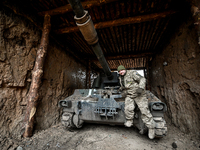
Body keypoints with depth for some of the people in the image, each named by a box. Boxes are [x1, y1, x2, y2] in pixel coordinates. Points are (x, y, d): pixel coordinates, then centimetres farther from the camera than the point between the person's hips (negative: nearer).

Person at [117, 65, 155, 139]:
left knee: (144, 110, -10)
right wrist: (121, 88, 16)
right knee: (128, 108, -21)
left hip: (139, 95, -4)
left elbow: (142, 79, -17)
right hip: (129, 96, 4)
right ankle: (129, 121, 5)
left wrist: (141, 88, -30)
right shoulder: (120, 78, 11)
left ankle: (151, 128, 6)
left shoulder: (132, 73, -9)